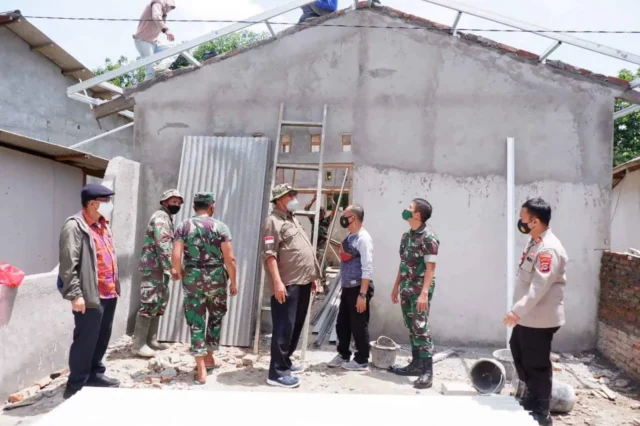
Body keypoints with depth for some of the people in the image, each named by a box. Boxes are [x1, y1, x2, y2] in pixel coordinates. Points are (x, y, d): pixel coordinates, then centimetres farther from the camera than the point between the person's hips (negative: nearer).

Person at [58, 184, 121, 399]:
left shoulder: (102, 225, 15)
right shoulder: (74, 226, -12)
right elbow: (68, 264, -17)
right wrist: (75, 295, -20)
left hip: (109, 294, 8)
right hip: (91, 297, -8)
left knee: (102, 338, 18)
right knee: (85, 341, 1)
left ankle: (95, 374, 33)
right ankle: (75, 387, 14)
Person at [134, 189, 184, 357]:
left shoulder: (167, 218, 20)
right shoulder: (161, 217, -11)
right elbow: (162, 245, -21)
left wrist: (169, 267, 16)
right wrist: (171, 267, -22)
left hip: (159, 266, 10)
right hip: (153, 265, -10)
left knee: (160, 302, 12)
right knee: (149, 302, -11)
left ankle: (151, 340, 18)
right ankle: (139, 344, -6)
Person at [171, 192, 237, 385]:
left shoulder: (183, 227, 1)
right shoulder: (220, 227, -3)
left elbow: (176, 255, -7)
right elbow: (229, 258, -8)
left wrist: (178, 271, 13)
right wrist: (233, 282, 3)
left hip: (192, 278, 1)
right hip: (216, 278, -1)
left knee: (196, 321, 7)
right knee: (216, 317, 21)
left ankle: (201, 370, 7)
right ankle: (209, 357, 31)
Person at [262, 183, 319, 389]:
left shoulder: (293, 219, 20)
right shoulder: (273, 221, -8)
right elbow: (269, 254, -17)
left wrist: (312, 276, 21)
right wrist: (277, 282, -25)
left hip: (302, 282, 9)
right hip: (287, 284, -9)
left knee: (296, 326, 15)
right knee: (284, 328, -6)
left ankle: (285, 362, 28)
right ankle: (277, 372, 2)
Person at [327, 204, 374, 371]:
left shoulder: (363, 238, -16)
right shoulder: (349, 237, 11)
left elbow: (367, 269, -20)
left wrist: (362, 294, -23)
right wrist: (344, 287, 17)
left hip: (358, 288, -9)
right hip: (347, 288, 9)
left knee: (359, 326, 4)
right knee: (342, 324, 17)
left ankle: (361, 361, 19)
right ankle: (343, 355, 34)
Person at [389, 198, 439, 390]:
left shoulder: (428, 238, -13)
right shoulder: (406, 236, 12)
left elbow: (430, 268, -17)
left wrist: (424, 293, -23)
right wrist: (396, 287, 18)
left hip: (419, 291, -8)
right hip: (406, 289, 8)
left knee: (421, 329, -6)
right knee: (411, 328, 13)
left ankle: (427, 371, 1)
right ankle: (416, 364, 24)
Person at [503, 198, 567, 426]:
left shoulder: (549, 249, -23)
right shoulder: (535, 242, 9)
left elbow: (540, 286, -31)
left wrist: (518, 310, -35)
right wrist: (519, 311, 19)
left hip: (540, 319, -10)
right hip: (527, 316, 10)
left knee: (537, 365, 2)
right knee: (519, 354, 22)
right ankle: (532, 397, 41)